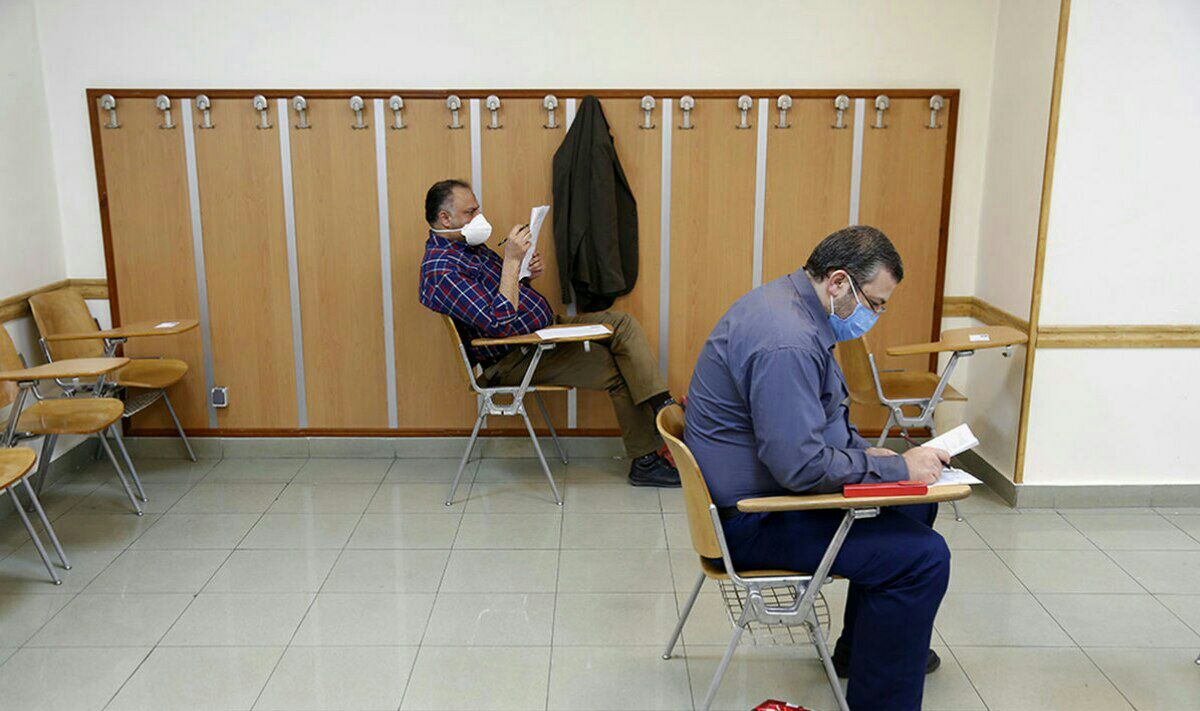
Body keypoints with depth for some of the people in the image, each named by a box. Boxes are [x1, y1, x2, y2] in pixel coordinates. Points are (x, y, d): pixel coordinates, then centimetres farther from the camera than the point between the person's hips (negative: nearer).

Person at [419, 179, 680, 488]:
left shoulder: (469, 245, 10)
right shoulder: (440, 272, -22)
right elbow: (500, 323, -30)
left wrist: (530, 272, -1)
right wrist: (511, 260, -27)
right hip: (515, 359, -10)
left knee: (623, 323, -5)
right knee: (616, 368, -17)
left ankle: (663, 406, -13)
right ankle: (645, 462, -5)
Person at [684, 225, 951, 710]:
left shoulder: (792, 307, 7)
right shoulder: (786, 342, -27)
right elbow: (801, 465, -30)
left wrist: (864, 452, 6)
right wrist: (897, 467, -18)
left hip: (765, 487, 11)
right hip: (751, 520, -11)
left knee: (916, 502, 21)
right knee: (923, 556, -17)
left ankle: (860, 647, 35)